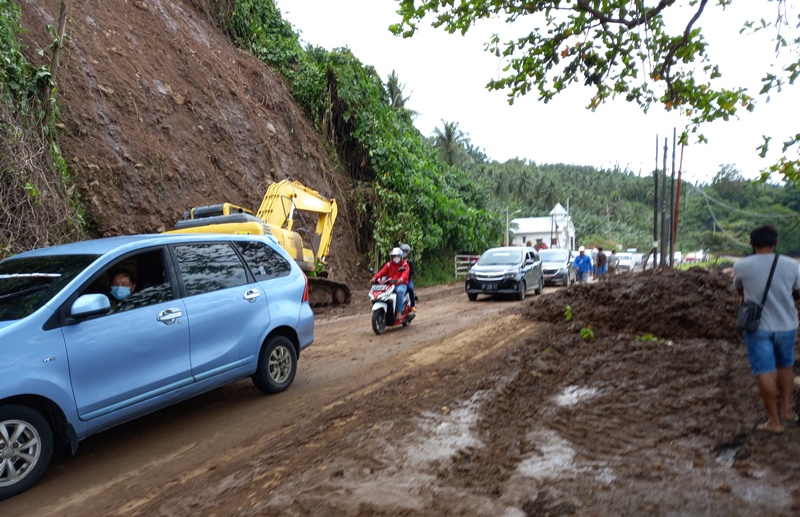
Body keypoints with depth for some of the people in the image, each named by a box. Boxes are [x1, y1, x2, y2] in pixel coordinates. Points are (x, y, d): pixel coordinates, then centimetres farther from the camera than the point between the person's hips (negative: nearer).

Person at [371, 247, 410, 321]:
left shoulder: (404, 265, 5)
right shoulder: (389, 264, 15)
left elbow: (405, 273, -16)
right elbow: (382, 272, 0)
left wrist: (401, 279, -39)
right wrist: (375, 277, -21)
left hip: (401, 284, -3)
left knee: (400, 291, -38)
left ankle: (399, 312, -34)